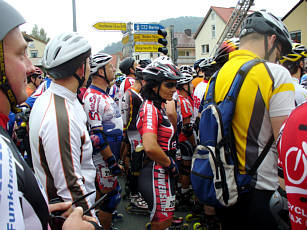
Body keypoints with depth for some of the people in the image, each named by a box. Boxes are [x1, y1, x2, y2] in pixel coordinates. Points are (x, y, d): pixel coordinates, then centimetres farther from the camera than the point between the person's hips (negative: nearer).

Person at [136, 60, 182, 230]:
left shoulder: (158, 107, 10)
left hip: (163, 172, 10)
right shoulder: (150, 109, -21)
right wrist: (171, 164, -20)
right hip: (156, 173, -10)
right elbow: (150, 147, -34)